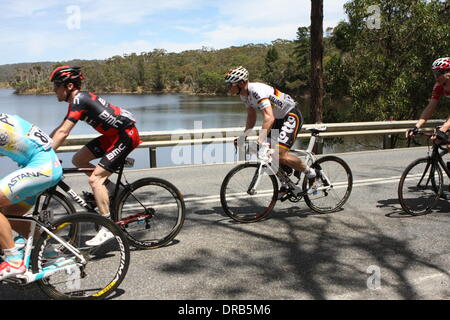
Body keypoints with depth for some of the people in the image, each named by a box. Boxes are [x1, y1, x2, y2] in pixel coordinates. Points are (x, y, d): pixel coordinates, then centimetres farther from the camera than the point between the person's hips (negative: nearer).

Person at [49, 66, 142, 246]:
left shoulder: (80, 99, -19)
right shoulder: (76, 100, 11)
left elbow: (63, 133, -23)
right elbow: (59, 129, 16)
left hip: (126, 135, -10)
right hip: (113, 135, 10)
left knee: (94, 179, -13)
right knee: (78, 160, 7)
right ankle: (112, 189, 17)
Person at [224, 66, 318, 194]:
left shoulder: (257, 90, -30)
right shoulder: (244, 94, 1)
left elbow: (269, 117, -42)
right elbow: (251, 116, 15)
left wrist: (261, 142, -48)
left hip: (291, 116, -10)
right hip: (279, 118, 10)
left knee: (281, 155, -20)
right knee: (269, 154, 5)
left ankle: (311, 174, 1)